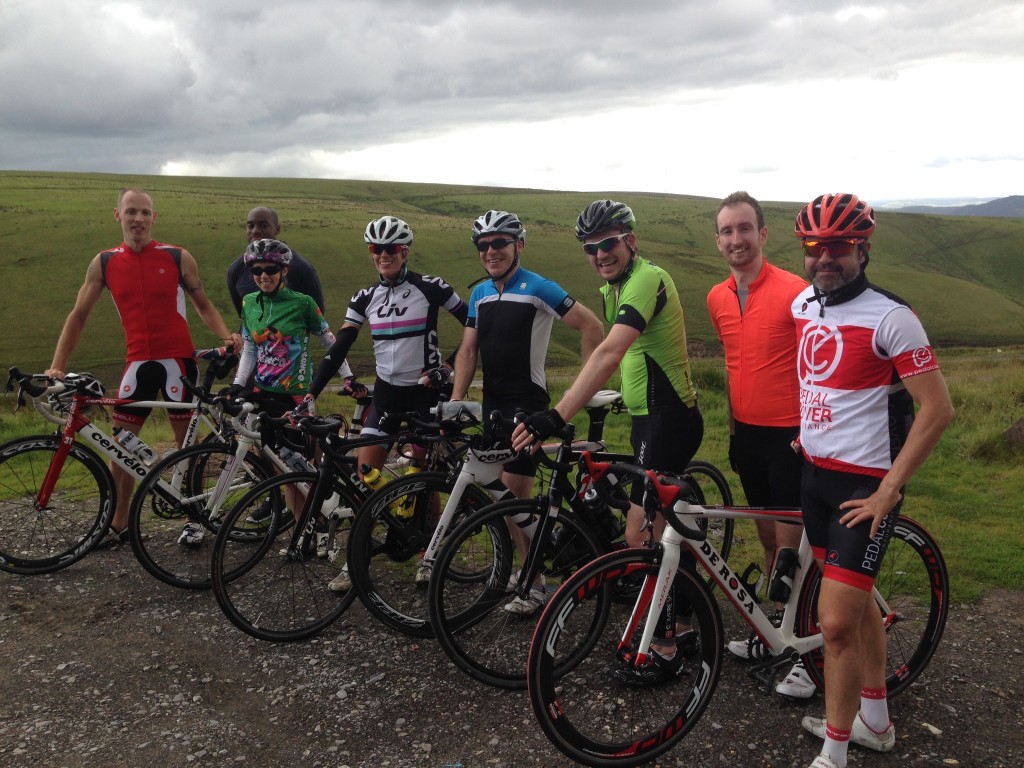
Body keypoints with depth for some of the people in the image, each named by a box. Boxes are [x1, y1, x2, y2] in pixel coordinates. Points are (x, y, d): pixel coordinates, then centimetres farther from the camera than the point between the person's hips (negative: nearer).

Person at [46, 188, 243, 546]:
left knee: (187, 439, 3)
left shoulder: (178, 257, -3)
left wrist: (226, 335, -13)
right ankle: (119, 524, 15)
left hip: (178, 358, -3)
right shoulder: (104, 263, 3)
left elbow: (203, 305, 6)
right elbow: (79, 315, 6)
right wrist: (57, 365, -1)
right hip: (139, 361, 3)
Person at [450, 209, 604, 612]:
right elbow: (468, 350, 9)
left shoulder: (538, 288, -10)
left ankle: (538, 582, 3)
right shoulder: (479, 294, 10)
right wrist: (456, 400, -2)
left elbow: (592, 326, -10)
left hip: (526, 401, -7)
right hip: (492, 401, 7)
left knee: (513, 492, -11)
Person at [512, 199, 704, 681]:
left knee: (640, 536, -7)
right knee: (663, 531, 18)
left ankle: (664, 651, 6)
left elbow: (609, 354, -35)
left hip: (669, 419, -10)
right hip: (650, 417, 10)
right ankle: (680, 627, 33)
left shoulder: (647, 279, -21)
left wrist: (556, 417, -43)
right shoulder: (614, 289, 11)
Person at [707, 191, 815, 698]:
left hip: (789, 434, -6)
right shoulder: (718, 298, 7)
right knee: (767, 537, 16)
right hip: (748, 432, 6)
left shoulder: (793, 291, -14)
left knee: (791, 545, -1)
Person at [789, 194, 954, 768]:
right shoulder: (803, 305, 4)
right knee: (858, 600, 20)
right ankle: (876, 722, 37)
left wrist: (888, 490, -17)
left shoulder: (890, 317, -17)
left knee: (836, 623, -8)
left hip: (865, 484, -7)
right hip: (816, 473, 7)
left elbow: (938, 410, -17)